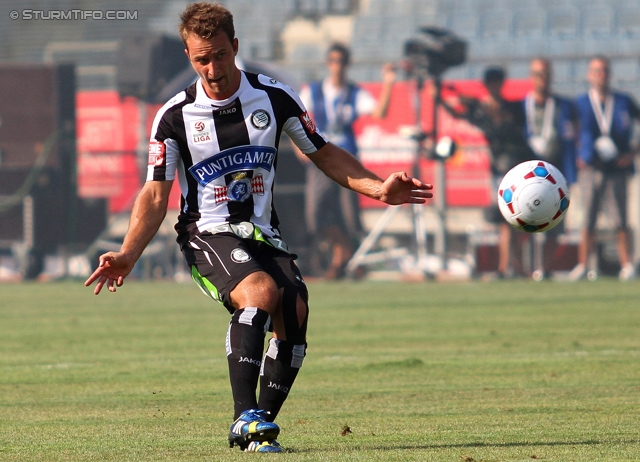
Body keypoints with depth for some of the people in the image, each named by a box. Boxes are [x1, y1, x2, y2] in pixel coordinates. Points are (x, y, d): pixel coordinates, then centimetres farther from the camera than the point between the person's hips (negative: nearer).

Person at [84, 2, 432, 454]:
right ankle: (245, 419, -31)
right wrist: (127, 255, -11)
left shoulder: (274, 97, 0)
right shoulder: (175, 117, -4)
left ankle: (264, 424, -6)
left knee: (295, 312, -21)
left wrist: (378, 188, 0)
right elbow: (156, 194, 1)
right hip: (208, 234, -3)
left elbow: (323, 153, 12)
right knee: (261, 291, -32)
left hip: (262, 233, 3)